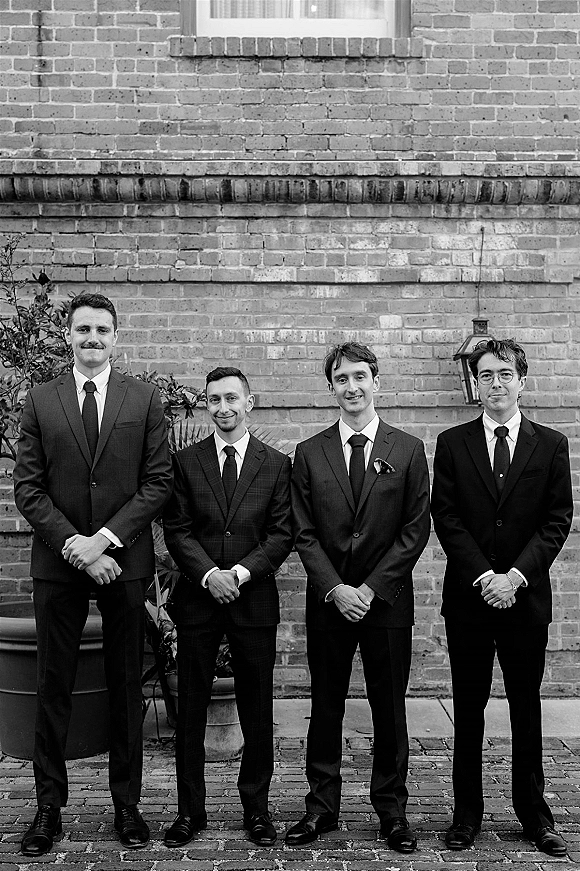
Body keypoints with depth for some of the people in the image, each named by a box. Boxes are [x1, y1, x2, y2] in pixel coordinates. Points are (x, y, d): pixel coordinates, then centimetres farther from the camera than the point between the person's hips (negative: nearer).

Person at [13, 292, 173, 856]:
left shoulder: (144, 399, 3)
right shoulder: (41, 400, 5)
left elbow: (158, 482, -2)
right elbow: (27, 487, 1)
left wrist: (105, 537, -12)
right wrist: (73, 545, -11)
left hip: (123, 560, 0)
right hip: (57, 562, 1)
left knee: (125, 686, 8)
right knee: (53, 687, 8)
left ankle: (126, 804, 21)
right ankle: (49, 807, 20)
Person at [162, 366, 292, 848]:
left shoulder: (276, 464, 5)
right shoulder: (185, 461, 6)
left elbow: (282, 534, -1)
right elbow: (177, 531, 0)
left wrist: (243, 571, -15)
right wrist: (208, 574, -15)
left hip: (254, 599, 0)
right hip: (197, 598, 1)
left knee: (257, 710, 7)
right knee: (191, 709, 7)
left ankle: (256, 808, 22)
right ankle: (190, 810, 20)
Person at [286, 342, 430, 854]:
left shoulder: (408, 450, 1)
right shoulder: (309, 453, 4)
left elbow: (416, 530, -3)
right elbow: (304, 533, 1)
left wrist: (371, 588, -10)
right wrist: (335, 589, -10)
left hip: (388, 600, -1)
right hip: (328, 600, 1)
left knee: (389, 709, 9)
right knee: (326, 708, 10)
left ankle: (392, 810, 23)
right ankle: (322, 807, 23)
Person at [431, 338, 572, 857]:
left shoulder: (551, 445, 4)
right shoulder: (453, 443, 4)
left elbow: (558, 521, -1)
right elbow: (446, 518, -2)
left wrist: (516, 575, -13)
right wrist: (483, 575, -12)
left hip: (526, 596, 0)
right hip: (467, 597, 0)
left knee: (527, 708, 10)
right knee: (468, 709, 8)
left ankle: (534, 813, 25)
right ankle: (467, 813, 21)